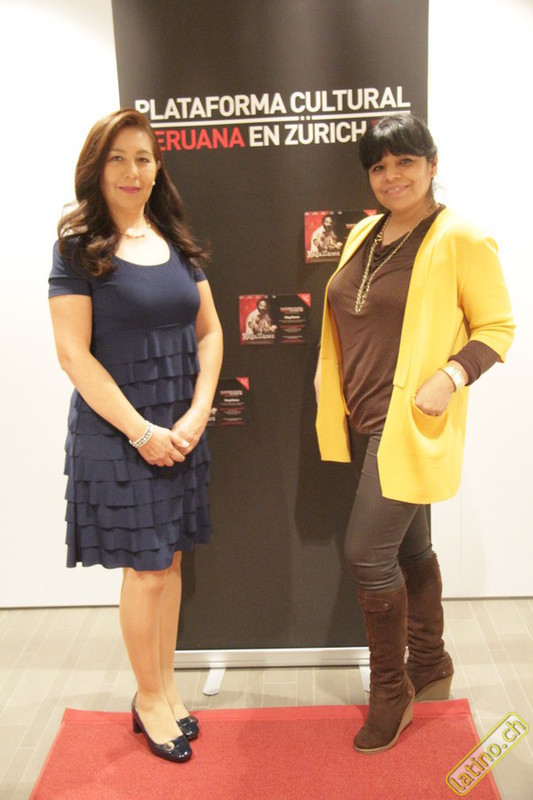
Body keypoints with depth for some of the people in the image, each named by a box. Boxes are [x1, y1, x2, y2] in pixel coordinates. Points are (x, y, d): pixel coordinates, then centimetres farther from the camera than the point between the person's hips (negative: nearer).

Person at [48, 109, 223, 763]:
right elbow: (74, 352, -13)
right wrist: (141, 430, -15)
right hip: (116, 431, -5)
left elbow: (208, 331, 8)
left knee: (170, 559, 13)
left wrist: (195, 415, -5)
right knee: (145, 569, 3)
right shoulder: (79, 248, -7)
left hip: (182, 430, 5)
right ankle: (148, 698, 25)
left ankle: (165, 684, 32)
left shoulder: (176, 243, 8)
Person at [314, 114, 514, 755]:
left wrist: (452, 376, -22)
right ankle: (430, 667, 37)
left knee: (367, 550, -8)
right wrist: (326, 369, 10)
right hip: (363, 420, 7)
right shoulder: (363, 237, 11)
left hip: (411, 425, -7)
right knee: (409, 546, 18)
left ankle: (390, 691, 15)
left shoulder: (459, 240, -9)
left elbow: (497, 326, -8)